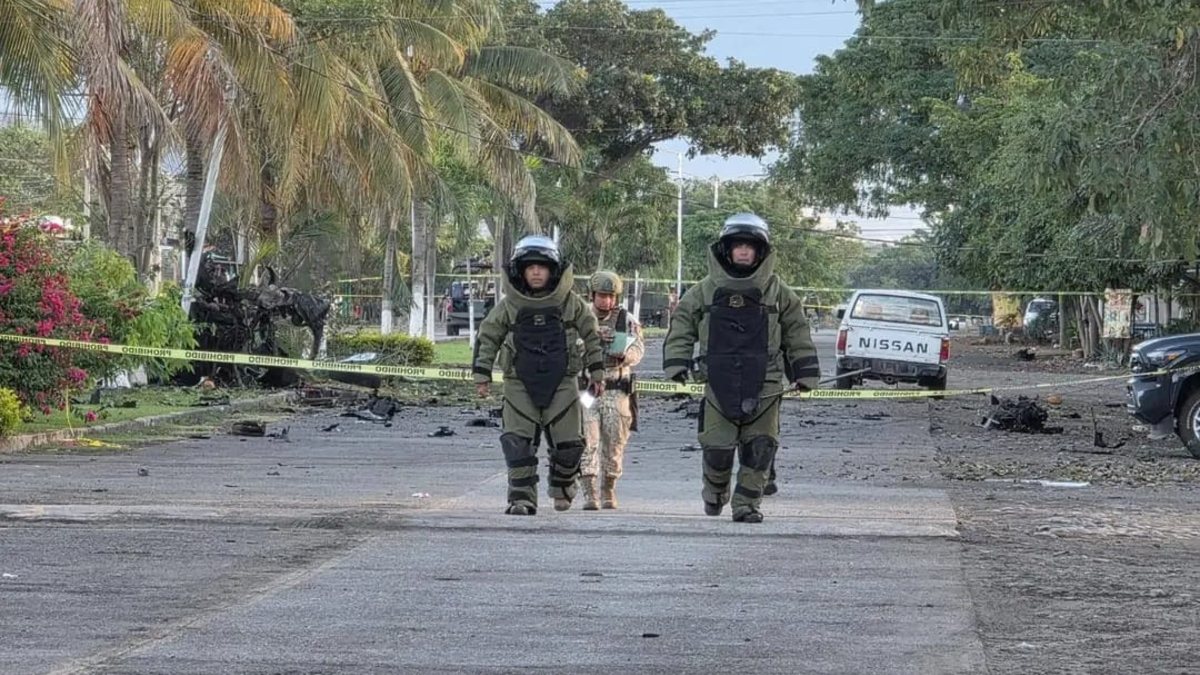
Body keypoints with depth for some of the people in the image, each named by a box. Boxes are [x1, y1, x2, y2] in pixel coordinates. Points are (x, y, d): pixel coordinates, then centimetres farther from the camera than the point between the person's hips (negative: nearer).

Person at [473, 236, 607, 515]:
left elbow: (591, 335, 13)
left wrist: (596, 371, 14)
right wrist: (482, 374, 6)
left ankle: (562, 488, 26)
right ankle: (522, 498, -8)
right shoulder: (509, 306, 2)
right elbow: (487, 338, 11)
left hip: (561, 384, 0)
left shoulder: (571, 303, 2)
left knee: (568, 444, 1)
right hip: (520, 385, 0)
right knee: (518, 442, -10)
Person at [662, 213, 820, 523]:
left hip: (763, 386, 0)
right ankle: (715, 493, 25)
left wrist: (805, 372, 10)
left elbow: (797, 333, 13)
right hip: (719, 383, 0)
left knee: (759, 448, -2)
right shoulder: (705, 290, 7)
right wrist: (677, 364, 1)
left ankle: (746, 504, 7)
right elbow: (681, 327, 11)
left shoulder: (777, 291, 8)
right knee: (717, 447, -1)